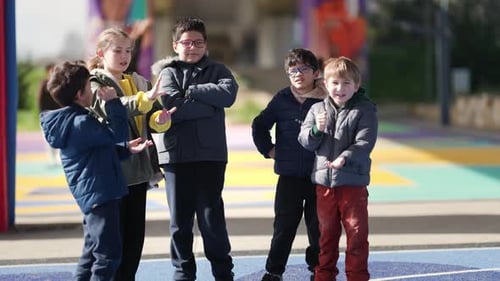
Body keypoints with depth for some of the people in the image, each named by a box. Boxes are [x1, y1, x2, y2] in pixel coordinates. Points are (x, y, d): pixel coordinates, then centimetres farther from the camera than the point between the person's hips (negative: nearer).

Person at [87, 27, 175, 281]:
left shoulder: (139, 83, 15)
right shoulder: (95, 83, -5)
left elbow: (151, 120, 9)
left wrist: (160, 120, -16)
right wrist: (144, 100, -43)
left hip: (138, 167, 6)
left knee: (135, 232, 9)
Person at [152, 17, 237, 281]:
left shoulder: (218, 70, 11)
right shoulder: (168, 72, 7)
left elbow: (228, 94, -11)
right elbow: (172, 107, -11)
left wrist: (192, 92, -10)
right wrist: (209, 105, -9)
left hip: (210, 154, 0)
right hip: (176, 154, 0)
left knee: (212, 216, -1)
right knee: (180, 220, 5)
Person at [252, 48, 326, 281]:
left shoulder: (325, 99, -3)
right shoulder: (282, 100, 3)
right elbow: (259, 125, 14)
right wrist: (268, 149, 7)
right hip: (289, 175, 1)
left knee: (318, 225, 7)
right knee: (284, 225, 6)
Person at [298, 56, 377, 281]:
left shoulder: (364, 110, -4)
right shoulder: (317, 110, 7)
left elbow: (364, 143, -13)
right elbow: (305, 140, 3)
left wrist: (345, 157, -29)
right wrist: (317, 130, -18)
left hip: (353, 182, -4)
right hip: (323, 181, 4)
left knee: (356, 232, 0)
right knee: (326, 232, 14)